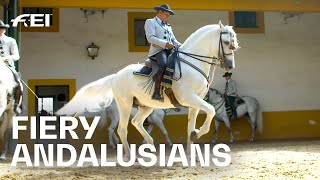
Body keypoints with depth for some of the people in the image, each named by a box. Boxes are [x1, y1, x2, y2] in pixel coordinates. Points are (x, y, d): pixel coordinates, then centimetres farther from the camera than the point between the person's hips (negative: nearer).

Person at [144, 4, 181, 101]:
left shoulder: (168, 26, 32)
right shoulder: (150, 22, 9)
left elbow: (173, 40, 27)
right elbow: (150, 38, -7)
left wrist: (180, 46, 3)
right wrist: (165, 44, -18)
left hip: (170, 50, 8)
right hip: (158, 50, -8)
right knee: (164, 66, -35)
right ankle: (156, 93, -37)